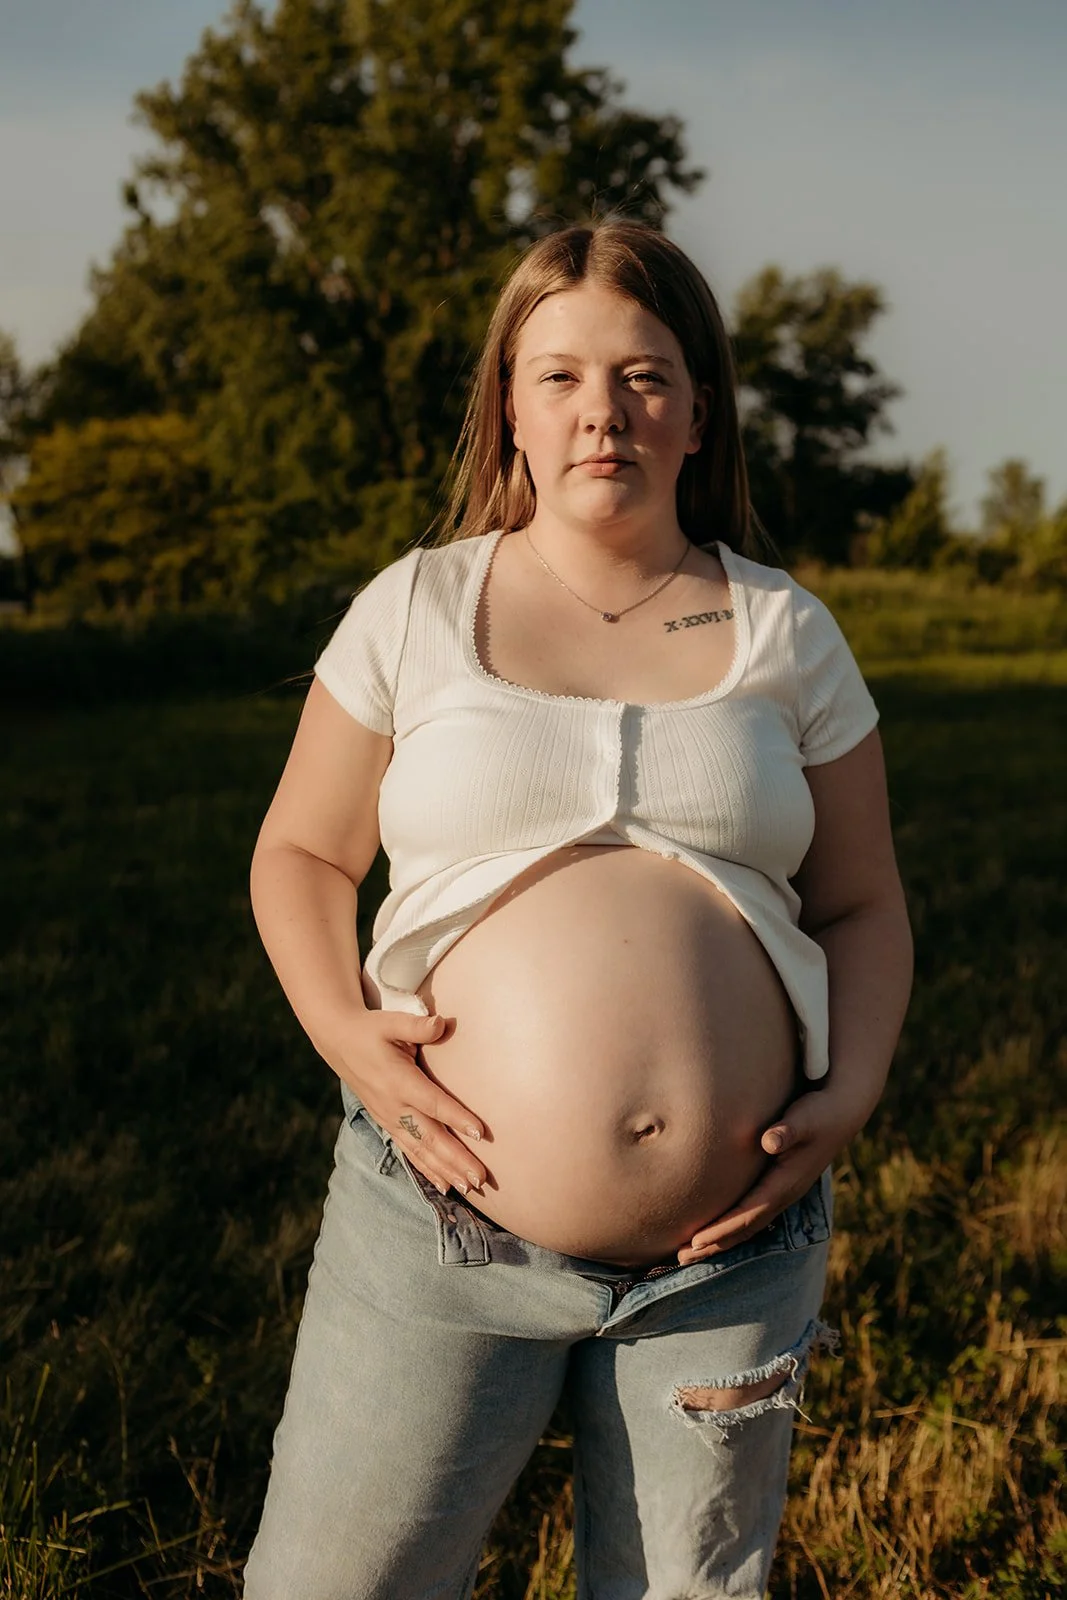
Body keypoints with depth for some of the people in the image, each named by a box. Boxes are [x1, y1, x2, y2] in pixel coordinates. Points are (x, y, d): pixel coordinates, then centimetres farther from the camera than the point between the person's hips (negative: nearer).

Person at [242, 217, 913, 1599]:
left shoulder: (783, 633, 5)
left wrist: (852, 1092, -6)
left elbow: (860, 904, 11)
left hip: (729, 1242, 1)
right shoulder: (416, 609, 2)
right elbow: (301, 854, 9)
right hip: (446, 1219, -1)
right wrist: (341, 1027, -9)